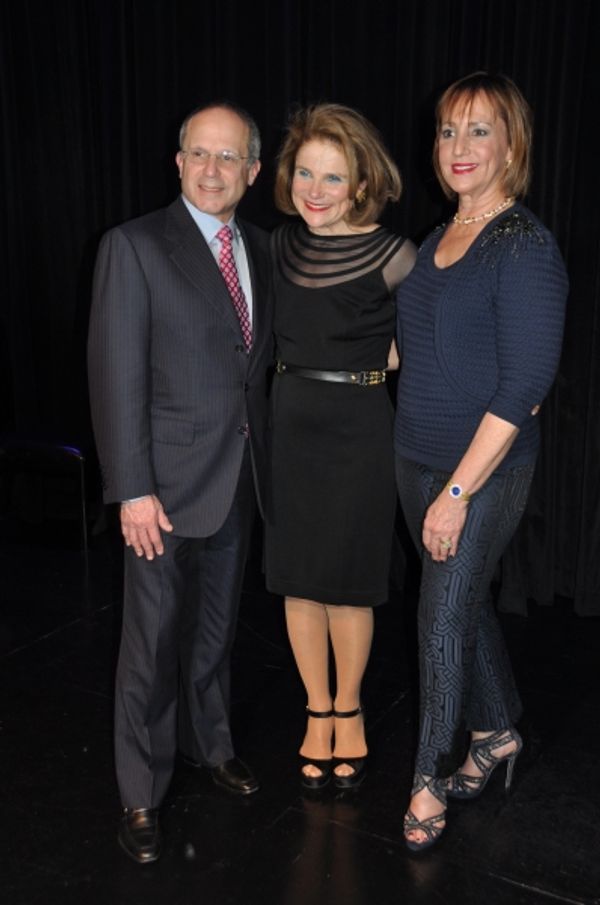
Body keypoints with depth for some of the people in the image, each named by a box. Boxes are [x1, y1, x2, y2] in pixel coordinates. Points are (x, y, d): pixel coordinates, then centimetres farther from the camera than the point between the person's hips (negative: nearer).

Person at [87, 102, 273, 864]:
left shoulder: (260, 249, 8)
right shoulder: (134, 247, -10)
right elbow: (117, 378, -14)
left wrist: (263, 459, 5)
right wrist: (133, 491, -17)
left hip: (240, 478, 5)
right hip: (168, 481, -5)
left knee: (214, 627, 20)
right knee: (153, 642, 5)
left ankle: (209, 742, 42)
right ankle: (141, 795, 24)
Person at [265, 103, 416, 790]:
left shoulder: (392, 255, -12)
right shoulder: (282, 244, 3)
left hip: (358, 429, -4)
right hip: (288, 423, 4)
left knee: (347, 583, 8)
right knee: (297, 580, 11)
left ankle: (348, 711, 32)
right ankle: (317, 713, 30)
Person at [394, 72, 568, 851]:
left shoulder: (525, 247, -15)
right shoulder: (439, 240, 8)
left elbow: (523, 385, -20)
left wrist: (459, 492, -20)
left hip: (482, 472, -7)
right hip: (417, 459, 7)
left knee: (444, 620, 3)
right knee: (466, 603, 19)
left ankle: (429, 779, 24)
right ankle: (498, 732, 41)